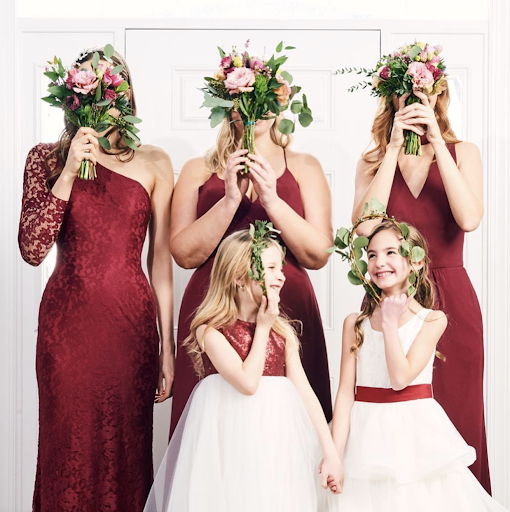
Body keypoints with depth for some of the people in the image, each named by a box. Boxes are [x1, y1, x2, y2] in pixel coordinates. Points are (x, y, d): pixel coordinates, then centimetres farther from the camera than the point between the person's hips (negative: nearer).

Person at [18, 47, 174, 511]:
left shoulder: (153, 163, 5)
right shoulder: (46, 159, 4)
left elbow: (161, 260, 4)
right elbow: (32, 250, -7)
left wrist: (167, 347, 2)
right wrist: (69, 172, -13)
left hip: (131, 320, 0)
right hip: (67, 321, 0)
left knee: (126, 449, 6)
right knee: (69, 449, 5)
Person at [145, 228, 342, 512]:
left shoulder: (283, 331, 5)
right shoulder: (210, 330, -9)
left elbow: (304, 392, 2)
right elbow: (247, 383, -20)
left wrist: (330, 451, -3)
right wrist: (262, 328, -11)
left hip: (275, 441, 4)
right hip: (230, 443, -4)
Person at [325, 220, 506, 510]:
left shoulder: (433, 319, -3)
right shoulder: (355, 323, 3)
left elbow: (401, 378, -14)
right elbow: (346, 391, -2)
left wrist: (390, 322, -13)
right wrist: (335, 454, -7)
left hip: (415, 433, -1)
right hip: (366, 436, 2)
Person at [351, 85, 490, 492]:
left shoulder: (463, 153, 5)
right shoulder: (373, 162, 6)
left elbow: (469, 219, -14)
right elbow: (365, 225, -13)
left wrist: (437, 142, -13)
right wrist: (394, 147, -11)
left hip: (451, 301, 0)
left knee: (454, 411, 6)